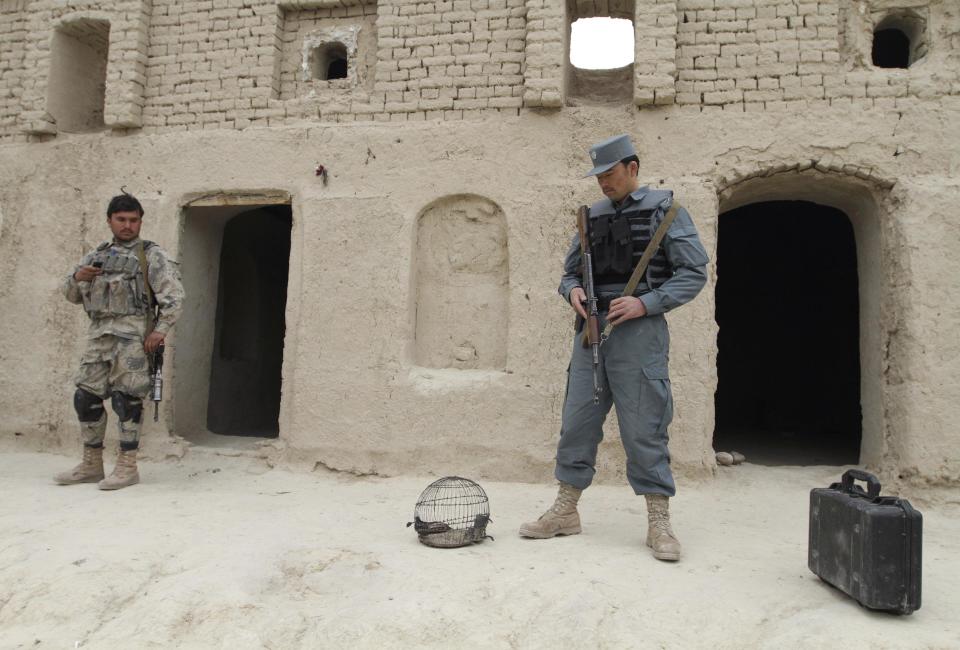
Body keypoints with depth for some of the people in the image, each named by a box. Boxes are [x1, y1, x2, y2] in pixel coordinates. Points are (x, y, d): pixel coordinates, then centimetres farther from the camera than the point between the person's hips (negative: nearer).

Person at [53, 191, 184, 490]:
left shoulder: (151, 255, 2)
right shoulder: (96, 255, 20)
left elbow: (173, 296, -7)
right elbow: (71, 295, 24)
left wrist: (160, 329, -17)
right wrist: (78, 278, 2)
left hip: (132, 333, -6)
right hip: (98, 333, 6)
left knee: (126, 397, -8)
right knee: (86, 396, 6)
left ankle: (127, 466, 0)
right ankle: (91, 465, 18)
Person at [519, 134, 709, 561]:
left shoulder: (663, 210, 1)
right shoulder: (592, 217, 16)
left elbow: (694, 273, -5)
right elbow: (570, 271, 22)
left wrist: (644, 303, -16)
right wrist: (572, 291, -2)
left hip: (638, 332, -5)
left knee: (644, 430, -3)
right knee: (577, 423, 7)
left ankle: (659, 522, 9)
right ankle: (565, 512, 19)